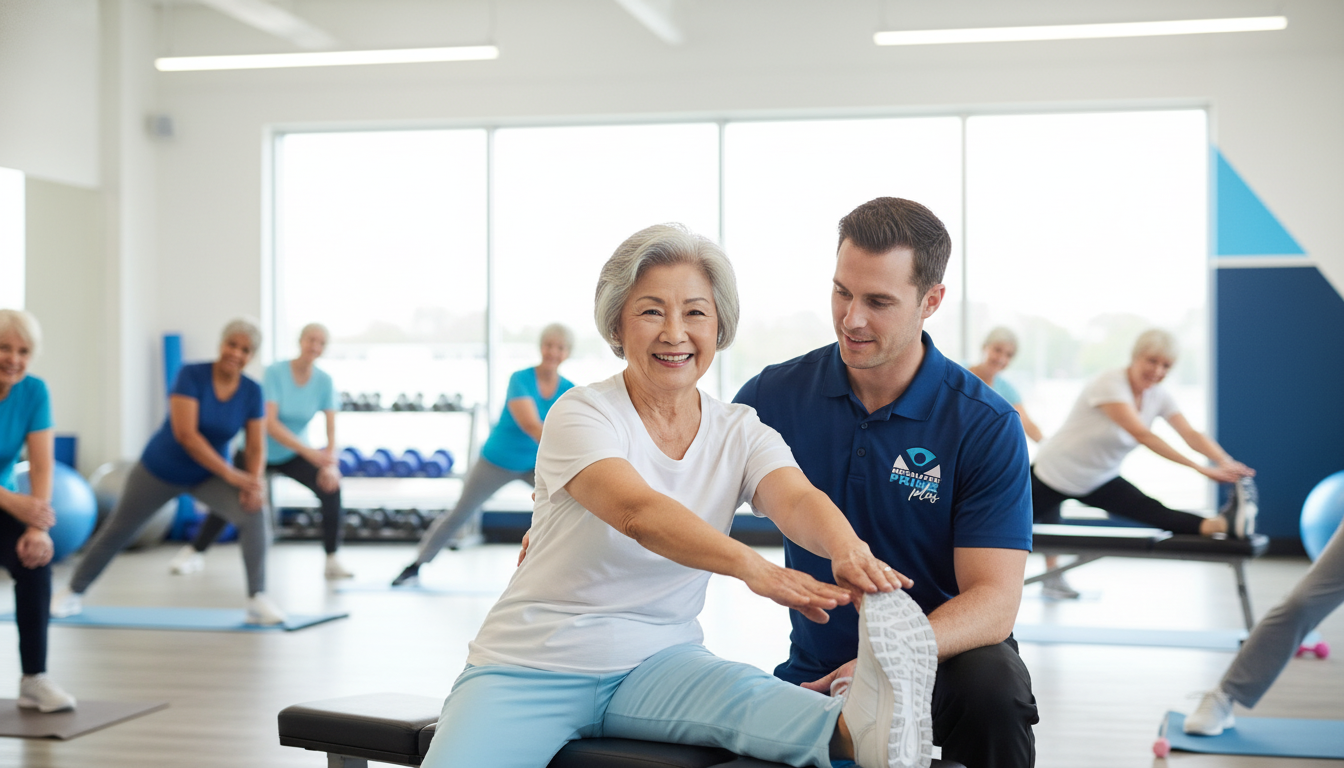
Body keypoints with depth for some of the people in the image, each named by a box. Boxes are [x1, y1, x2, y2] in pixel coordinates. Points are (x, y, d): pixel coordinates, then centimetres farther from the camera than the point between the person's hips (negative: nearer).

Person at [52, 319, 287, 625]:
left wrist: (253, 483, -30)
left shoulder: (252, 392, -14)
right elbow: (185, 434, -31)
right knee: (117, 531, 13)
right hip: (160, 470, -2)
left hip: (208, 475, 2)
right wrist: (231, 474, -35)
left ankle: (257, 600, -19)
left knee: (255, 512, -24)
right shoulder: (191, 375, -24)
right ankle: (73, 593, 37)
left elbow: (256, 448, -10)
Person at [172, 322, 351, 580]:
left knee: (330, 487, -22)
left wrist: (330, 464, -33)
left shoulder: (324, 381, -14)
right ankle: (194, 552, 30)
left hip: (292, 454, 2)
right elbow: (270, 423, -32)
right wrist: (309, 452, -40)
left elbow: (331, 429, -16)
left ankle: (332, 561, -13)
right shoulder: (275, 372, -23)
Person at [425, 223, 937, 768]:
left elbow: (797, 499, -18)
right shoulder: (581, 415, -11)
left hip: (656, 662, 2)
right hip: (531, 665, -2)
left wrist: (847, 549, -43)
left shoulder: (740, 434, 3)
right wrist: (753, 567, -47)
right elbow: (636, 511, -30)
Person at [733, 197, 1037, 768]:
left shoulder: (986, 426, -10)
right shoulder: (776, 394, -2)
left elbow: (994, 600, -16)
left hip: (947, 659, -2)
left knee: (994, 682, -33)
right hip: (815, 673, 2)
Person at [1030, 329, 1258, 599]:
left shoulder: (1159, 396, -7)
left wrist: (1226, 463, -39)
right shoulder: (1110, 385, -28)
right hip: (1055, 473, -4)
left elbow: (1190, 434, -18)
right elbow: (1141, 434, -40)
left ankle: (1221, 524, -49)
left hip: (1100, 480, 4)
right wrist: (1200, 468, -47)